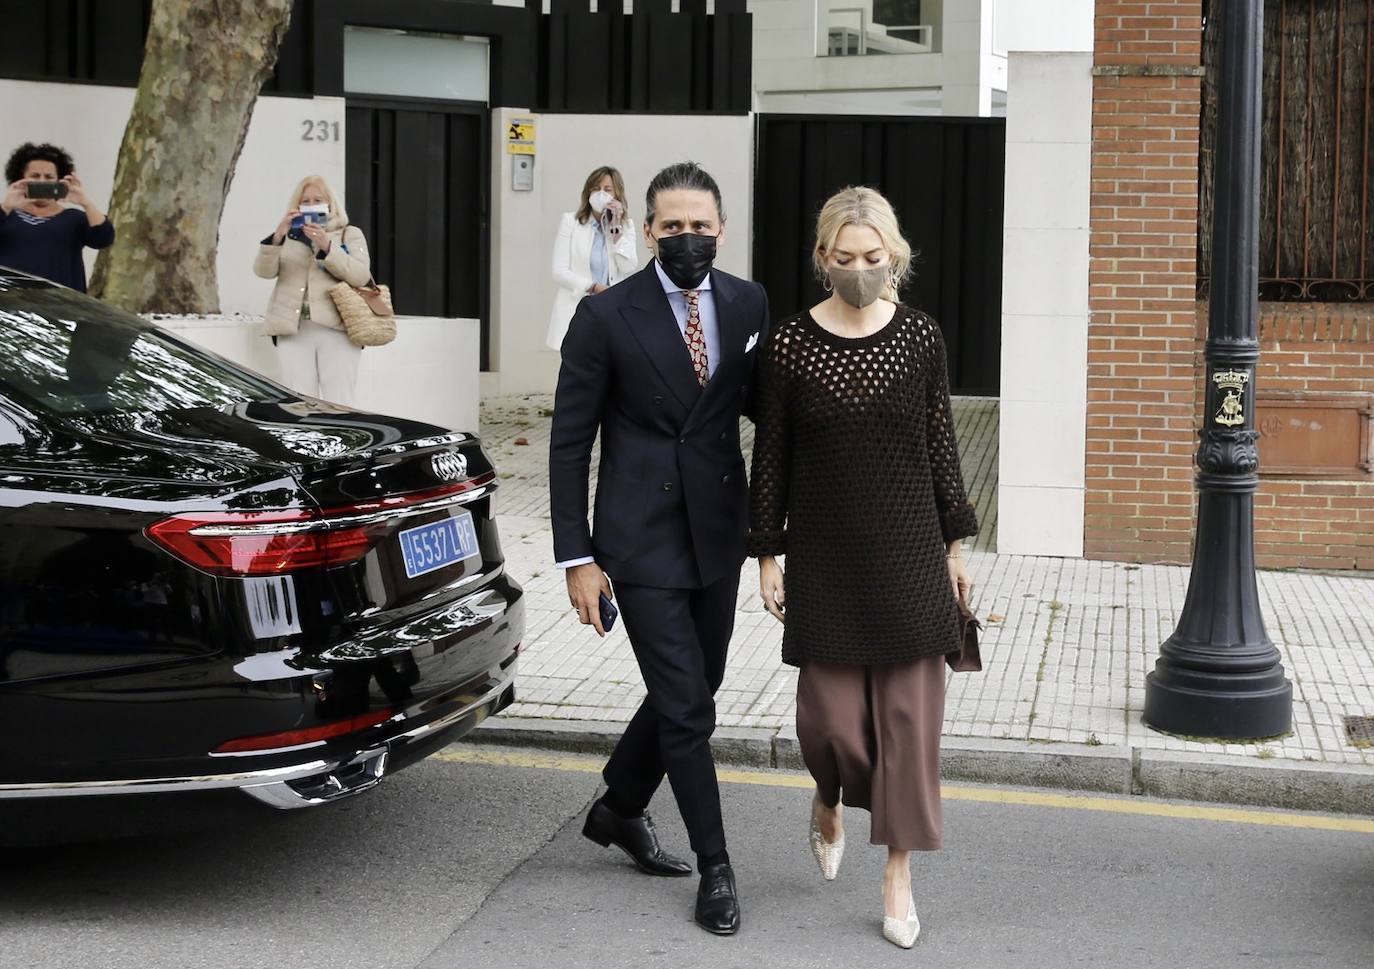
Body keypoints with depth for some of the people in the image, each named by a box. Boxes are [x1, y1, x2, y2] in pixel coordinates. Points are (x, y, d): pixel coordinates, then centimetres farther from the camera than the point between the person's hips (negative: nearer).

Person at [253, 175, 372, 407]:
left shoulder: (350, 235, 14)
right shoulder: (287, 236, 20)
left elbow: (360, 275, -3)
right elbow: (264, 271, 4)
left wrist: (326, 246, -14)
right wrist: (277, 237, -13)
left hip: (337, 329, -2)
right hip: (294, 332, 2)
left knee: (339, 406, -10)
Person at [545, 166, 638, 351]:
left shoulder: (625, 226, 12)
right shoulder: (570, 221, 5)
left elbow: (629, 268, -3)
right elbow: (559, 271, -2)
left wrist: (615, 229, -7)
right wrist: (594, 288, -13)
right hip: (577, 312, -2)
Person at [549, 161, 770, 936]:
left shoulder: (748, 304, 2)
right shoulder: (607, 317, -9)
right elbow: (570, 442, -6)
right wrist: (577, 558, -9)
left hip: (718, 531, 5)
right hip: (643, 538, -5)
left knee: (692, 692, 17)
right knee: (688, 708, -4)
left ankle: (619, 810, 40)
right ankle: (715, 866, 11)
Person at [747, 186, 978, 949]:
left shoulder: (920, 337, -1)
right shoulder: (790, 344, -4)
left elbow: (941, 447, 6)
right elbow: (770, 456, 1)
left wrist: (954, 543, 8)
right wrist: (766, 555, 1)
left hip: (908, 552, 1)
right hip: (824, 557, -1)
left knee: (908, 710, 2)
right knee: (829, 713, 0)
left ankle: (899, 875, 14)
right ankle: (828, 804, 36)